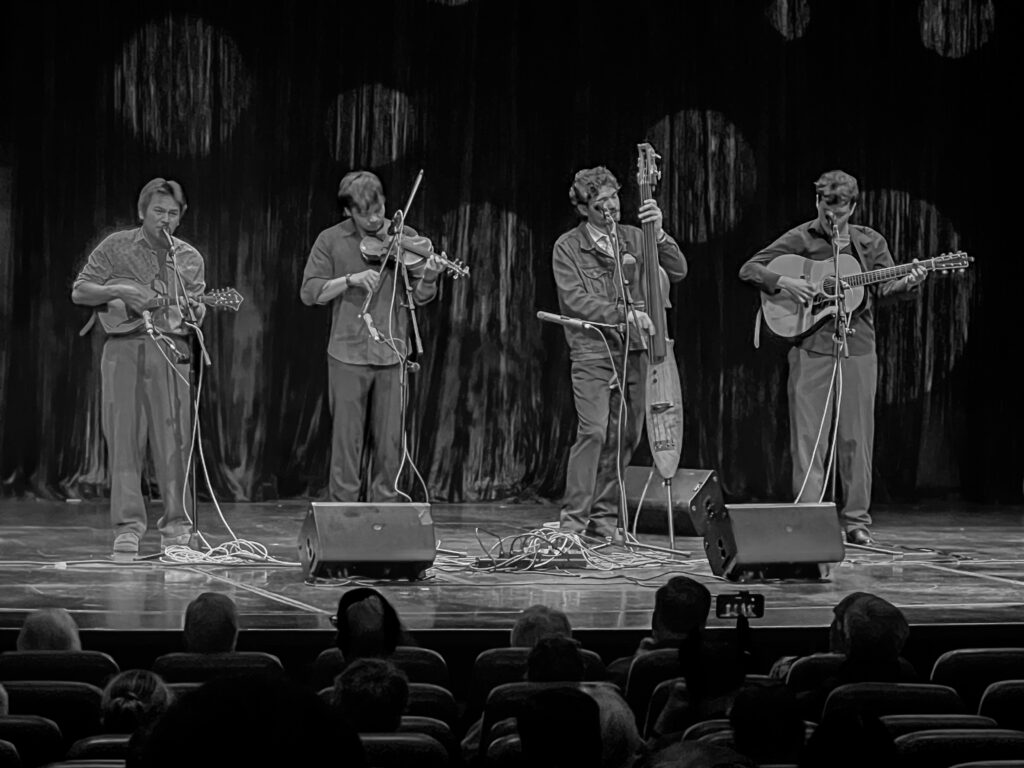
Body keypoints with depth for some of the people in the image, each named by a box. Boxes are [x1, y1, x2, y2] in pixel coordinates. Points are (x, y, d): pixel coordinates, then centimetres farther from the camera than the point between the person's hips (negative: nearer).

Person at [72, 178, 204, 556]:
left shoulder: (190, 258, 13)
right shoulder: (116, 247, 6)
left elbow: (196, 313, 16)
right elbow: (79, 291, 5)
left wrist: (195, 311, -8)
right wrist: (117, 290, -11)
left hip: (170, 352, 1)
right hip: (123, 350, -1)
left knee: (172, 441, -2)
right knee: (123, 438, -3)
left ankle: (176, 526, 5)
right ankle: (127, 527, 1)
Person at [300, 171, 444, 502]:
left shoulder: (404, 238, 4)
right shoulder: (331, 240, 2)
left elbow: (419, 298, 2)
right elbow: (309, 292, -4)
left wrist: (428, 278, -20)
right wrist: (351, 279, -17)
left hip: (391, 354, 1)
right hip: (347, 355, -1)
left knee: (390, 443, 3)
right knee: (346, 441, 1)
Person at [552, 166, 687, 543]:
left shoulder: (633, 238, 10)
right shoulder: (568, 247, -1)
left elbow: (677, 271, 2)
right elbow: (575, 300, -11)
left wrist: (659, 232, -12)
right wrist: (625, 313, -18)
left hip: (633, 351, 4)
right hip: (592, 352, -4)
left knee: (626, 435, 4)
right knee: (594, 431, -17)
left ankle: (604, 517, 15)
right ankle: (572, 521, -14)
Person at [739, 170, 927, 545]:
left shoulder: (870, 242, 11)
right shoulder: (800, 239, 2)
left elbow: (885, 286, 2)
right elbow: (749, 269, 0)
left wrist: (908, 283, -20)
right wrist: (783, 281, -16)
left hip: (858, 347, 2)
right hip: (811, 346, -2)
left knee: (856, 436, 5)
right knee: (808, 434, -4)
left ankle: (856, 521, 12)